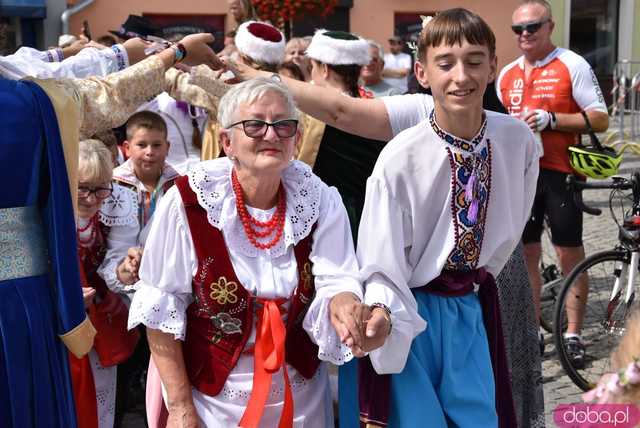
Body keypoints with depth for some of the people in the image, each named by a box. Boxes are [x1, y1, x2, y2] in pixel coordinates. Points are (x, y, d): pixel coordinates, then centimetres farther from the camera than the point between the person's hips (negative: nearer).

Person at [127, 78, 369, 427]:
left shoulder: (321, 200, -10)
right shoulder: (189, 201, -18)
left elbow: (336, 281, -11)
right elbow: (161, 308, -12)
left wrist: (342, 305, -35)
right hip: (211, 389, -2)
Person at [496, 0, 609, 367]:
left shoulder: (573, 65, -4)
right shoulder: (507, 75, 12)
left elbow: (600, 119, -9)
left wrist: (551, 120, -18)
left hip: (560, 173, -5)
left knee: (570, 255, 1)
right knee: (526, 254, 8)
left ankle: (573, 336, 11)